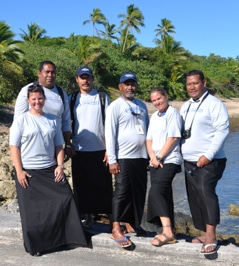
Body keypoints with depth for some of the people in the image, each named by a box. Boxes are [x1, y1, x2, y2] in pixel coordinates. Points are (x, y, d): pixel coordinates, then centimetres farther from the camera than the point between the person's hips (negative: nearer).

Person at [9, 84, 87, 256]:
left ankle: (66, 237, 9)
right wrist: (19, 171, -13)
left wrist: (60, 166, -2)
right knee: (33, 209, 2)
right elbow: (14, 146, -5)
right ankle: (35, 245, 16)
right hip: (28, 171, -3)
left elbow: (59, 146, 10)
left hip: (51, 170, 3)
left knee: (65, 199, -5)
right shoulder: (21, 120, -2)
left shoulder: (53, 120, 9)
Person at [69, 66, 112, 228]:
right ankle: (88, 218, 21)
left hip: (99, 150, -2)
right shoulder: (72, 99, 8)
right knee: (82, 187, 8)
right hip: (79, 151, 2)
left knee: (104, 186, 2)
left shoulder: (103, 98, 3)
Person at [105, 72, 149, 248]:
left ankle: (133, 224, 23)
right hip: (124, 157, -6)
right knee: (122, 192, -4)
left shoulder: (142, 105, 13)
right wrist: (112, 160, -14)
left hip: (141, 156, 6)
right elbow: (110, 134, -9)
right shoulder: (115, 106, -4)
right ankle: (116, 229, 3)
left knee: (139, 193, 10)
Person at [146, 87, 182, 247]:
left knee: (155, 192, -19)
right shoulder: (154, 117, 17)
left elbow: (173, 138, -14)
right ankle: (169, 232, 14)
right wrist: (152, 157, -4)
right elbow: (149, 139, 13)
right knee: (164, 195, 8)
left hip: (169, 161, -8)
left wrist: (159, 157, -13)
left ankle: (167, 232, -19)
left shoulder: (173, 113, -6)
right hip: (155, 162, 8)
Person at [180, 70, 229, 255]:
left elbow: (222, 130, -16)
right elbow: (180, 132, 20)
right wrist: (181, 154, 9)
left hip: (209, 161, -8)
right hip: (189, 161, 8)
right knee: (194, 198, 9)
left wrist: (208, 155, -21)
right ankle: (205, 234, 19)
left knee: (206, 192, -20)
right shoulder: (185, 106, 15)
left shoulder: (214, 103, -8)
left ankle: (211, 237, -18)